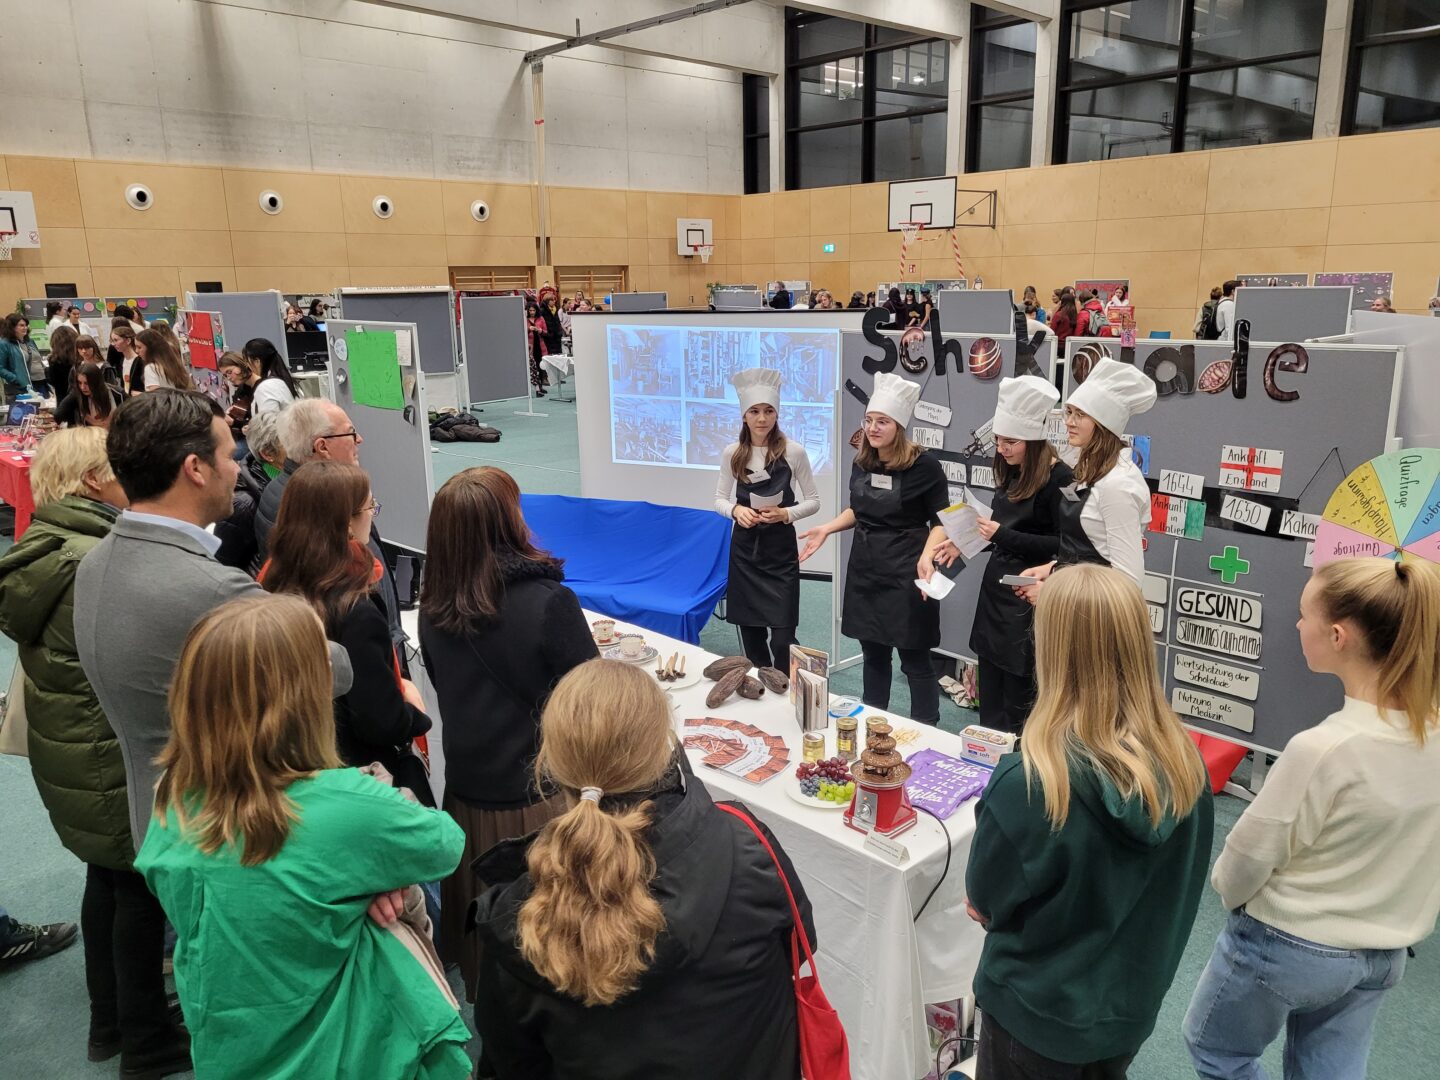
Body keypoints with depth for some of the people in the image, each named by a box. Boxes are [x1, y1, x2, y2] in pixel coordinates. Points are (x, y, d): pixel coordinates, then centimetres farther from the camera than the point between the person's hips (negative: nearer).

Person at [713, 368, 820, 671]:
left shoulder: (793, 451, -7)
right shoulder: (732, 453, 1)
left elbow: (813, 501, -1)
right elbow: (720, 500, 8)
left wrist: (785, 514, -19)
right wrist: (736, 510, -14)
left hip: (780, 549, -3)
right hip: (744, 547, 3)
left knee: (782, 637, -6)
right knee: (749, 631, 11)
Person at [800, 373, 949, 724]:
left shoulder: (924, 466, -12)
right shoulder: (861, 463, 5)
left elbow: (941, 521, -9)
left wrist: (926, 557, -25)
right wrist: (826, 529, 7)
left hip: (905, 572, -6)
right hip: (865, 568, 6)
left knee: (914, 657, 2)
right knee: (873, 652, 16)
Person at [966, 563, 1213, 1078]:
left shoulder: (1028, 782, -32)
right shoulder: (1185, 763, -16)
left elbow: (985, 900, -15)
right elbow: (1176, 889, 1)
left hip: (1038, 1015, -4)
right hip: (1133, 1007, 4)